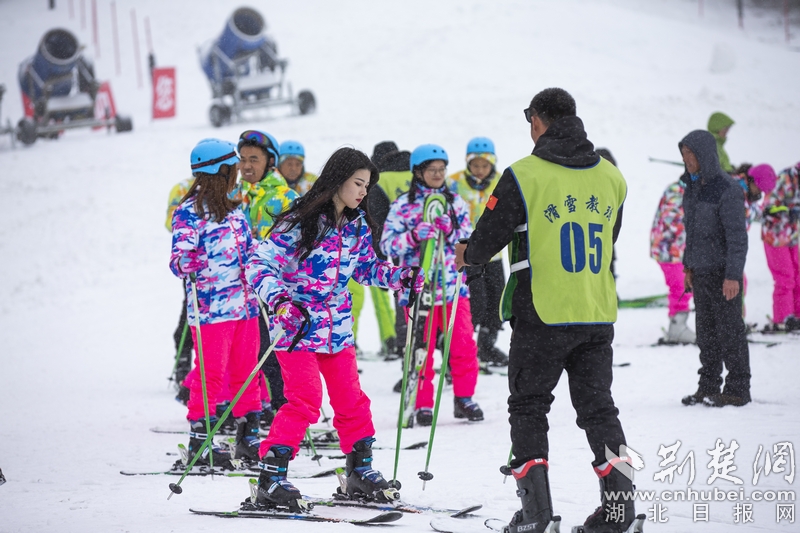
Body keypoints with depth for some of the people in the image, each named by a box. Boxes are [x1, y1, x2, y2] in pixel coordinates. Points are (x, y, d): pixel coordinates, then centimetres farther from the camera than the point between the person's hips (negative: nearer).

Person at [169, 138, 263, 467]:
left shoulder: (233, 209, 16)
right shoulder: (189, 212, -8)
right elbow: (179, 261, -16)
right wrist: (187, 263, -35)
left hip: (244, 304, 8)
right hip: (211, 308, -8)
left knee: (246, 373, 10)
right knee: (211, 374, -6)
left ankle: (248, 439, 18)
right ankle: (199, 442, 2)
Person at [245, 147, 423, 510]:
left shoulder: (358, 225, 6)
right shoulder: (301, 222, -15)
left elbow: (366, 267, 20)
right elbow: (259, 265, -18)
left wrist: (401, 277, 4)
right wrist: (278, 300, -33)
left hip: (337, 327, 7)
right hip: (297, 326, -7)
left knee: (350, 399, 10)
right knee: (304, 400, -14)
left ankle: (360, 471, 25)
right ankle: (271, 478, -8)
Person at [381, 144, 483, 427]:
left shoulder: (455, 202, 11)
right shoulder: (402, 205, 1)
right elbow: (387, 245, -5)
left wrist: (450, 231, -11)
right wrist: (415, 236, -21)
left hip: (453, 287, 2)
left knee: (464, 347, -2)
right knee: (421, 350, 1)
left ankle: (464, 398, 12)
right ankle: (422, 404, 11)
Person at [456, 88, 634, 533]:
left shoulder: (524, 175, -10)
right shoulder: (611, 177, 6)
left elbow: (489, 238, -7)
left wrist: (468, 255, 15)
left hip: (542, 313, -4)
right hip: (599, 313, 4)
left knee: (529, 406, 7)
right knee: (597, 405, 12)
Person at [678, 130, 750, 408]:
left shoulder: (727, 189, -15)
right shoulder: (692, 186, 11)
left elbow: (737, 236, -16)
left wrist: (733, 275, -20)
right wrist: (688, 266, 18)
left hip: (723, 271, -8)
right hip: (700, 271, 8)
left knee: (729, 330, -2)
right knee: (705, 330, 11)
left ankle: (737, 389, 4)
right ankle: (708, 387, 18)